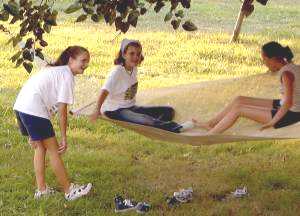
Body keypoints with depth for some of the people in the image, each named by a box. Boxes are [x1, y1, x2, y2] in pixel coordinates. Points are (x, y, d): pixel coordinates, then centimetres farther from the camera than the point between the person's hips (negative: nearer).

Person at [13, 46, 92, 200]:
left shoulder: (53, 70, 24)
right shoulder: (67, 75, -5)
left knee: (40, 147, 19)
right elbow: (62, 111, -7)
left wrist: (32, 133, 22)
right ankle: (69, 191, 10)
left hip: (20, 106, 9)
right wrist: (64, 138, 0)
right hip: (34, 110, -9)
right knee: (53, 149, 1)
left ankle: (41, 189, 24)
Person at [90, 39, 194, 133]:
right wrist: (97, 111, -29)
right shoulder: (117, 71, -17)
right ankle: (176, 128, -47)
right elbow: (104, 91, -24)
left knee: (169, 111, -2)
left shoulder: (134, 69, 5)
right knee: (144, 119, -37)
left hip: (130, 107, 9)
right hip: (115, 110, -9)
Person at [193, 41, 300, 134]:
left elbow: (288, 103, -31)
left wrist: (272, 122, -24)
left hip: (289, 115, -10)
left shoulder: (286, 74, -25)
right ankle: (210, 124, 19)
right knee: (239, 100, 10)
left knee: (238, 108, -9)